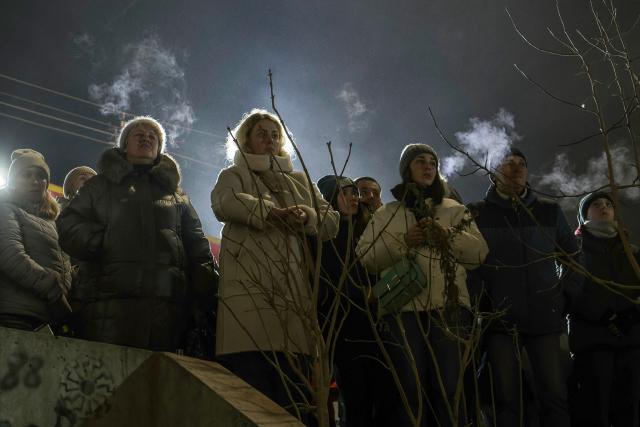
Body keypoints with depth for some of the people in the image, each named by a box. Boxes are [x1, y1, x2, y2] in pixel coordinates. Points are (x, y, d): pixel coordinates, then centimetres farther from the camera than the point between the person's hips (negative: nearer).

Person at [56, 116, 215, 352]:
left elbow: (197, 246, 19)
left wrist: (205, 293, 3)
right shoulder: (102, 184, 23)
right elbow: (69, 225, 12)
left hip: (166, 303, 2)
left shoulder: (176, 193, 28)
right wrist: (101, 242, -8)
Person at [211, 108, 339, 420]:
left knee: (291, 396, -1)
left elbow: (332, 222, 16)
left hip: (292, 290, 4)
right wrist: (272, 211, -18)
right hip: (248, 287, -3)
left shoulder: (299, 180, 27)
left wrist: (307, 215, -6)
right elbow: (223, 203, -8)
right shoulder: (233, 176, 17)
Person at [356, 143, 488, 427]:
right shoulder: (385, 214, 18)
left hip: (449, 306, 1)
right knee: (409, 390, -6)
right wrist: (403, 242, -8)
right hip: (402, 307, 0)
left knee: (449, 390, -7)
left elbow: (479, 253, 8)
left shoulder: (455, 210, 20)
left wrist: (447, 235, -8)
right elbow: (365, 257, 5)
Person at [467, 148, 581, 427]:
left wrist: (566, 295, 9)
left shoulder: (550, 212, 10)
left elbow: (572, 257, 18)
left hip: (546, 318, 2)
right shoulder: (477, 214, 4)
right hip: (499, 319, -2)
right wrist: (479, 303, -3)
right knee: (506, 399, -1)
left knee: (555, 396, 0)